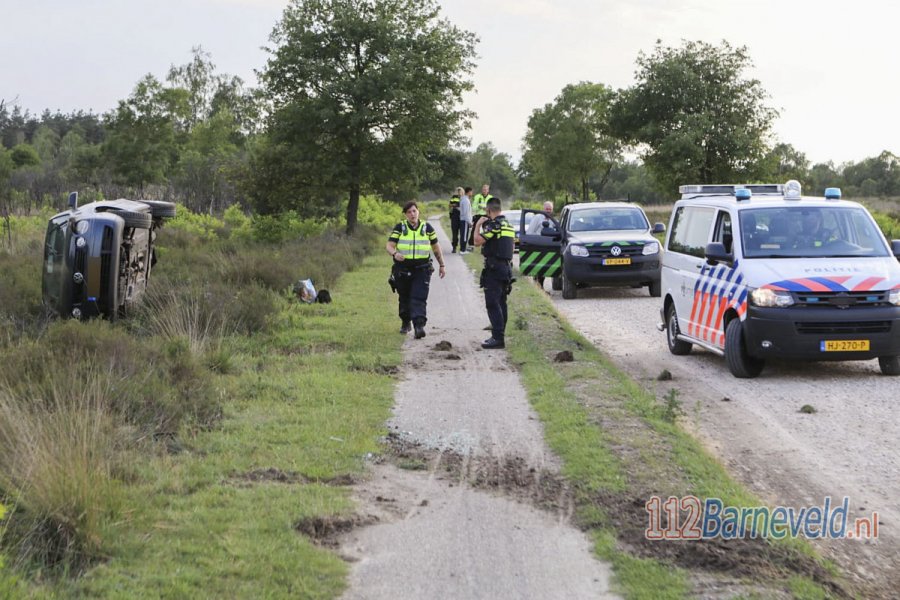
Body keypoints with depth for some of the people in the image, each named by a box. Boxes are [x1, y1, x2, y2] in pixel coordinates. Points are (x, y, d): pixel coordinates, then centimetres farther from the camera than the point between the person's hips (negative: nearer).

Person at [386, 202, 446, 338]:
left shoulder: (427, 228, 5)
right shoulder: (400, 228, 1)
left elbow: (436, 247, 15)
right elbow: (389, 246, -6)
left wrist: (442, 265, 16)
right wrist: (395, 254, -28)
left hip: (422, 269, -1)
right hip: (402, 269, 1)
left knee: (419, 298, -14)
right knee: (404, 298, 13)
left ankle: (419, 325, -23)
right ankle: (405, 323, 33)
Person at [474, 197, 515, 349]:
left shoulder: (494, 224, -14)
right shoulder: (508, 225, 14)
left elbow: (478, 241, -19)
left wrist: (478, 225, -3)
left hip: (494, 268, -9)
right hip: (507, 267, 9)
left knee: (492, 304, -9)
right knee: (501, 303, 14)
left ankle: (498, 338, -14)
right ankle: (499, 335, 19)